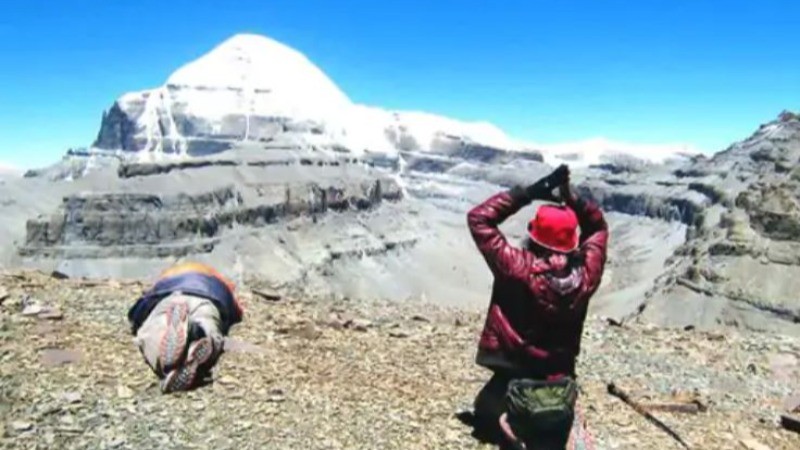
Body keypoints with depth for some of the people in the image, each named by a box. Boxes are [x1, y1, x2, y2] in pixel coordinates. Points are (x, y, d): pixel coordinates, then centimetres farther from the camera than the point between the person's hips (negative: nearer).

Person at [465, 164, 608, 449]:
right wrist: (570, 196, -7)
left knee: (486, 411, 27)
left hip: (512, 380, -3)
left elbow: (478, 218, -15)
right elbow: (598, 226, 7)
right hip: (559, 386, 3)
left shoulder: (519, 269, -24)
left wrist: (528, 192, -17)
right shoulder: (585, 276, -12)